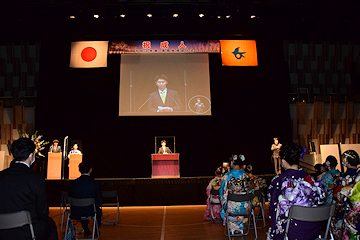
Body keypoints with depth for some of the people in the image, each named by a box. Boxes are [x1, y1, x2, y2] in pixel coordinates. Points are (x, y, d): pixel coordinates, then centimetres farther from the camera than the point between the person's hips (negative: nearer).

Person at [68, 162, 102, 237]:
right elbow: (99, 200, -5)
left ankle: (86, 231, 44)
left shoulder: (72, 183, -11)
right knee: (99, 211, 35)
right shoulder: (96, 184, -15)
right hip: (91, 212, -2)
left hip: (75, 213, 2)